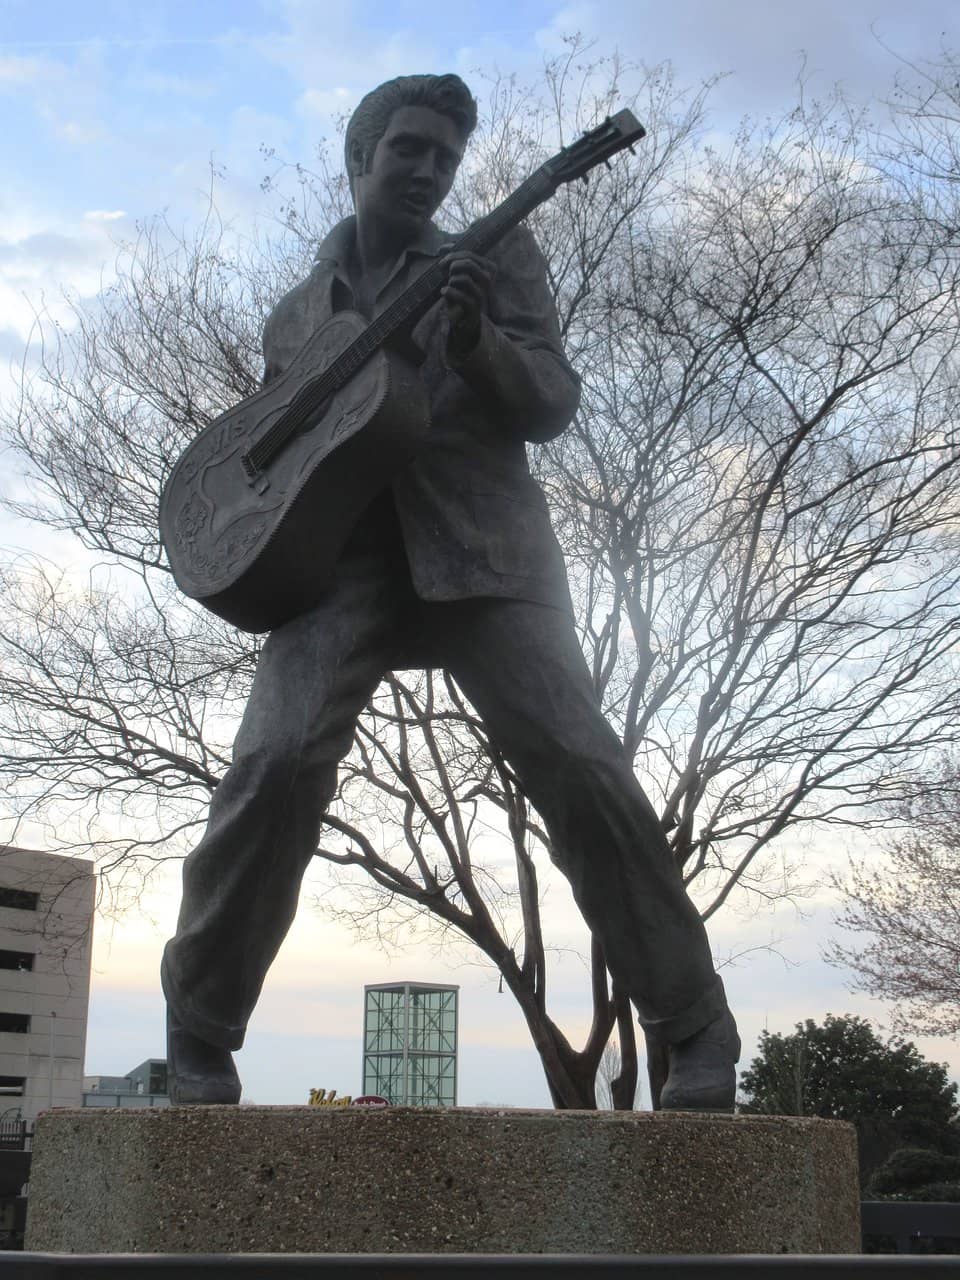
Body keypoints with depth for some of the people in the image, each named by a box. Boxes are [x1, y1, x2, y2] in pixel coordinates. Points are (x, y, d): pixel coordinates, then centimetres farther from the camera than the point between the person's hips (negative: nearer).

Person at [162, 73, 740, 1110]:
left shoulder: (496, 256, 16)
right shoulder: (295, 314, 24)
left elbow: (554, 404, 4)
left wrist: (478, 344, -15)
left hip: (482, 545, -1)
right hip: (340, 554, 2)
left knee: (582, 768, -17)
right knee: (278, 763, -21)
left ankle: (698, 1040, -6)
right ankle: (198, 1041, -6)